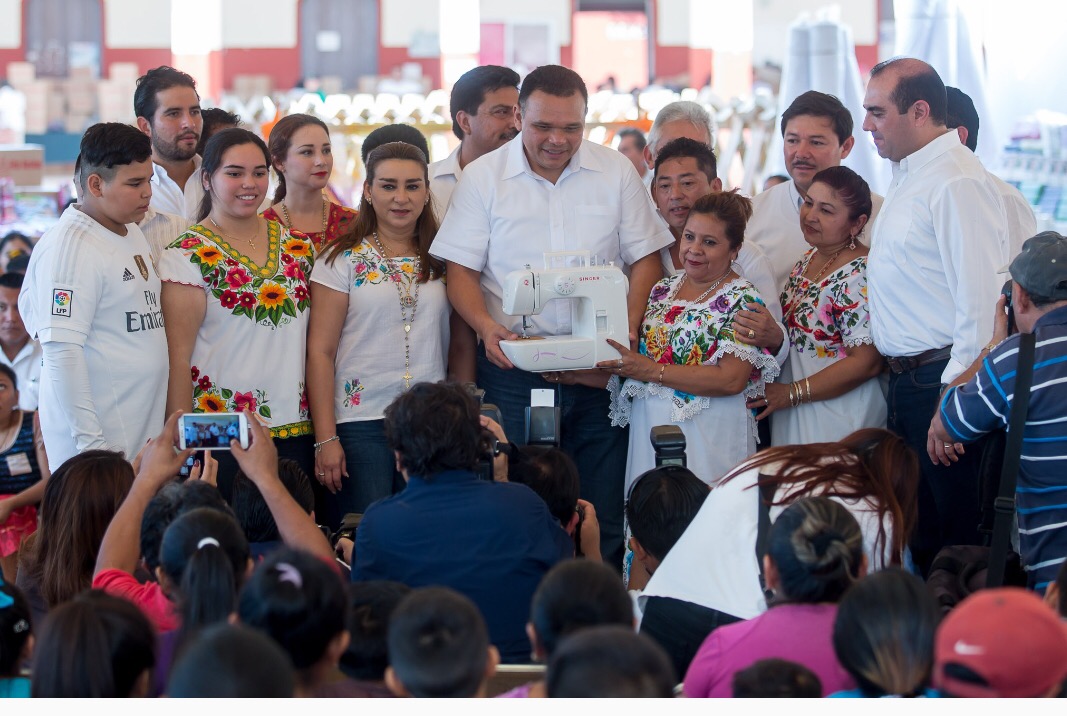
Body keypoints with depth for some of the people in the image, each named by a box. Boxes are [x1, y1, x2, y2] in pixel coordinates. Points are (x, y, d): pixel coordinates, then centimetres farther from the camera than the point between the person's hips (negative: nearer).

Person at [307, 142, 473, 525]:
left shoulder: (443, 262, 11)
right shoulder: (344, 260, 1)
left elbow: (462, 346, 15)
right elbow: (320, 352, -2)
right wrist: (326, 438, -9)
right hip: (361, 423, -3)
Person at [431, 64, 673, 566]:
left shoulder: (616, 173, 7)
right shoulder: (483, 177, 3)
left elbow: (644, 259, 7)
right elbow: (460, 269, 1)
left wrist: (628, 333, -8)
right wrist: (486, 326, -17)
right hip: (513, 368, -1)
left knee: (602, 517, 0)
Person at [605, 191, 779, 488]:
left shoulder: (742, 300, -8)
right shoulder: (663, 290, 13)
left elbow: (731, 380, -18)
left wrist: (651, 371, -17)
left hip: (709, 439, -6)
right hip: (648, 428, 6)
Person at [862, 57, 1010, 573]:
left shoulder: (956, 183, -16)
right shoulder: (907, 177, 15)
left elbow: (981, 298, -22)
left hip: (943, 380, -10)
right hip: (906, 382, 10)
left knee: (960, 540, -3)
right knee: (921, 539, 15)